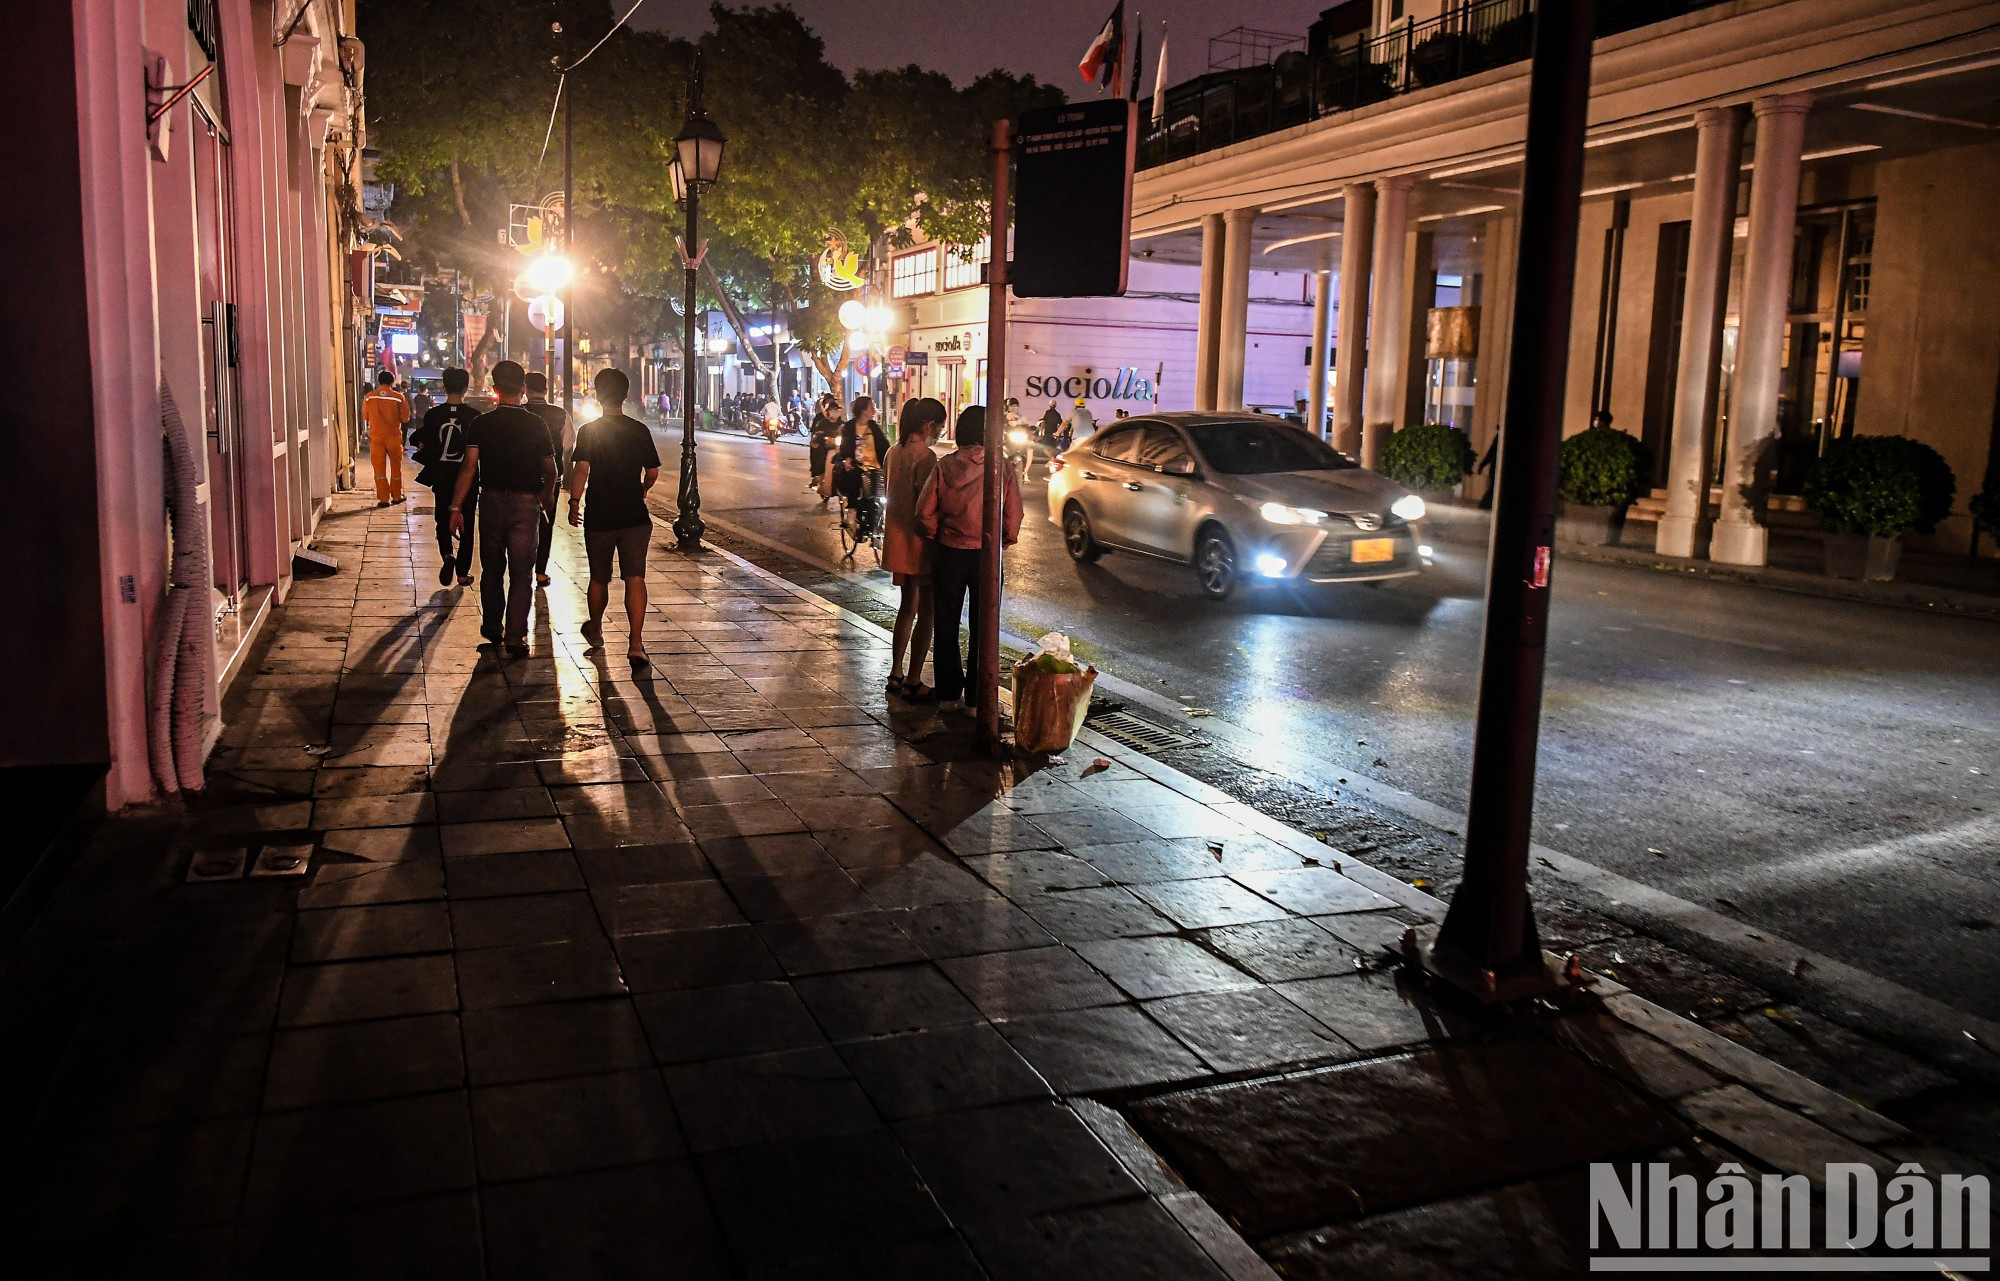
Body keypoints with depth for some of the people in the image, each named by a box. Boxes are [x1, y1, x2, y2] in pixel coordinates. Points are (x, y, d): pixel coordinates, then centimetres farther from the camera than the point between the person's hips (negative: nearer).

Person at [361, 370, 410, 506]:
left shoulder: (369, 397, -3)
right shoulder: (398, 397, -8)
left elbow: (365, 416, 9)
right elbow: (405, 418, -4)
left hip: (376, 436, 1)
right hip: (394, 436, -1)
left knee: (379, 468, 5)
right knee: (396, 467, 14)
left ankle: (383, 499, 3)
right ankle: (396, 496, 21)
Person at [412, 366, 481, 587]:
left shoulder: (433, 415, -6)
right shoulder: (474, 416, -10)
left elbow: (422, 446, -1)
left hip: (442, 478, 1)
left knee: (443, 521, 17)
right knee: (466, 525, 10)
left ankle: (448, 554, -10)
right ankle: (463, 573, 12)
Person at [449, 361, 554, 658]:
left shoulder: (481, 424, -4)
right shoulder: (536, 424, -4)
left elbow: (469, 467, -10)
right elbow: (550, 469, 2)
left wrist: (456, 507, -7)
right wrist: (547, 497, 22)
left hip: (492, 500, 1)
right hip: (525, 503, -1)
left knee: (492, 569, 17)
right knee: (520, 572, 2)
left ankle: (492, 628, 27)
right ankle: (515, 636, -5)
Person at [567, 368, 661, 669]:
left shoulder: (588, 431, -3)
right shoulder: (640, 430, 2)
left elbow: (581, 468, -16)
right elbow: (653, 472, 8)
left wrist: (574, 502, -11)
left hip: (599, 517, 0)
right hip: (635, 517, 0)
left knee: (599, 579, 17)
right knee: (635, 579, -7)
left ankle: (595, 630, 38)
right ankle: (636, 642, -20)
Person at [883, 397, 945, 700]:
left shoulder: (894, 451, 8)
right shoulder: (925, 457, -18)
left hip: (897, 538, 9)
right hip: (919, 542, -9)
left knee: (907, 607, 20)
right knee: (926, 613, 1)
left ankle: (896, 674, 25)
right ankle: (913, 682, 5)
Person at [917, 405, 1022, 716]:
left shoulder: (945, 466, -7)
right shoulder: (1001, 468, -11)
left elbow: (925, 512, -5)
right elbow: (1013, 515, -8)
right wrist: (1004, 541, 9)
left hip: (949, 553, 1)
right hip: (986, 555, -1)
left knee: (945, 626, 13)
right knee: (983, 629, 8)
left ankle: (949, 694, 19)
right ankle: (976, 699, 10)